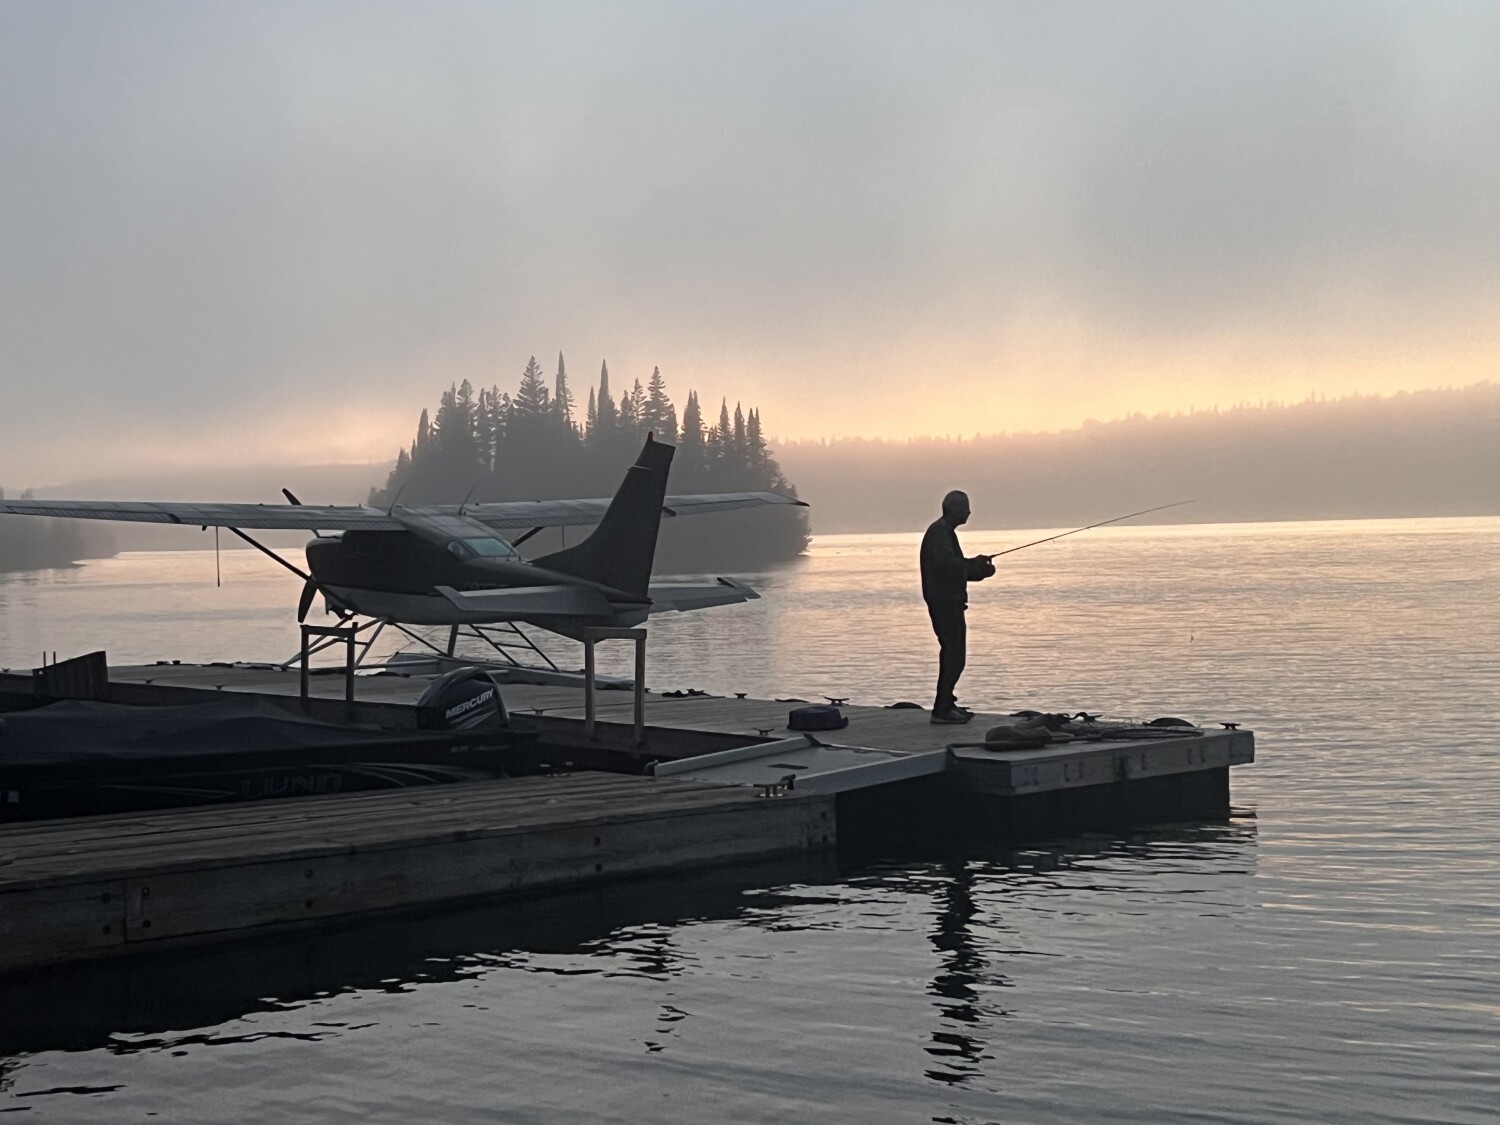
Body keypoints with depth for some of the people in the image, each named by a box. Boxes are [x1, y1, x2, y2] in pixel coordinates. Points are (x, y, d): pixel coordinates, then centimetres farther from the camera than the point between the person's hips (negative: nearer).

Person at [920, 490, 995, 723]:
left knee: (952, 653, 16)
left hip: (949, 601, 11)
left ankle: (946, 704, 23)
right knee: (954, 654, -12)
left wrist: (975, 564, 11)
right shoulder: (939, 532, -14)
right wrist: (979, 570, -19)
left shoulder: (944, 531, 19)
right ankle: (942, 709, -12)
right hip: (944, 601, -11)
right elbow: (946, 564, -25)